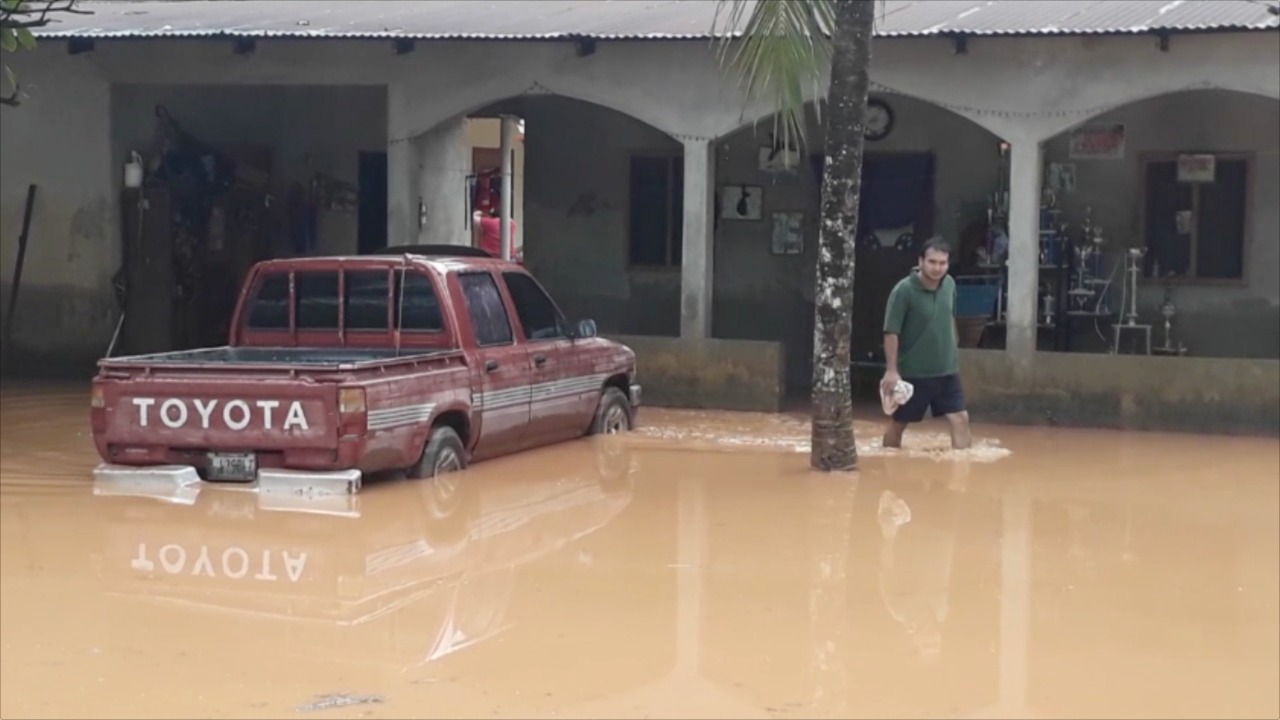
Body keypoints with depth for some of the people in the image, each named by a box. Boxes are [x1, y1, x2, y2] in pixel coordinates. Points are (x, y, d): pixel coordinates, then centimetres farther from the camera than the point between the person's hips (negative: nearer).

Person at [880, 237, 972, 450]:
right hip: (913, 372, -5)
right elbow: (891, 332, -19)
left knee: (960, 418, -5)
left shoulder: (949, 284, 0)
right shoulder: (903, 290, -18)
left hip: (947, 370, 5)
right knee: (899, 423, 9)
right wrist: (891, 370, -22)